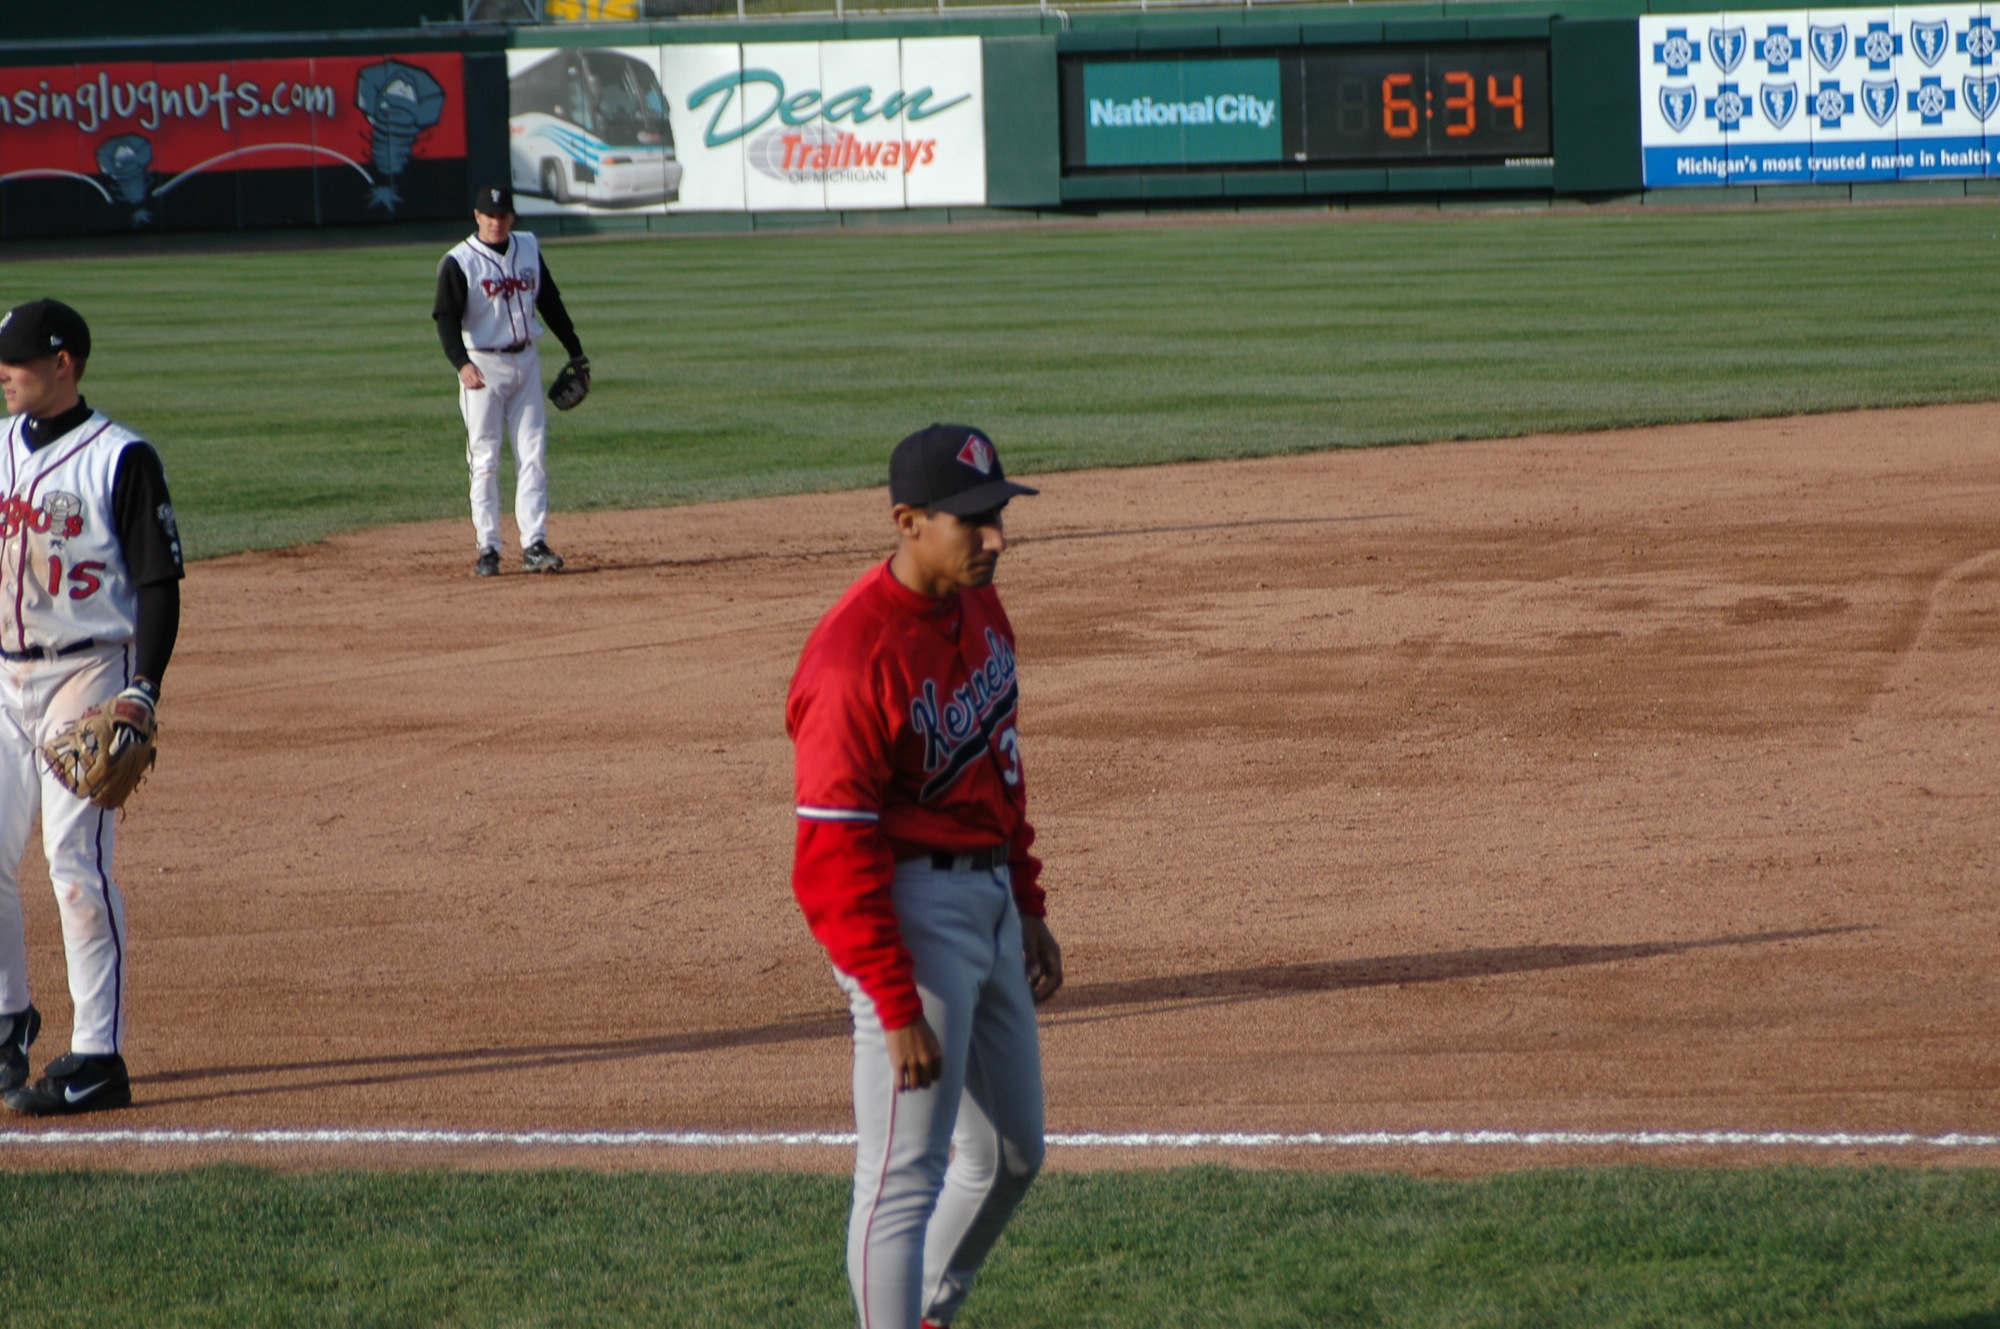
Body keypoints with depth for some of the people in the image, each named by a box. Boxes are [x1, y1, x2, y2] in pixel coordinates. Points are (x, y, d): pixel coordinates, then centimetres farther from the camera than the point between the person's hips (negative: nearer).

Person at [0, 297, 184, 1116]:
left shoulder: (120, 459, -9)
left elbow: (159, 582, -10)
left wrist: (144, 689, -19)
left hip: (86, 676, -7)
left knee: (76, 859, -11)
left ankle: (98, 1057, -10)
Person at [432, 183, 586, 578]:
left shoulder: (528, 249, 7)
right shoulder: (459, 262, -10)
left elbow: (550, 303, 17)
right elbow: (446, 318, -19)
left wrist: (575, 351, 18)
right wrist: (461, 363, -34)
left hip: (525, 362, 5)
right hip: (482, 366, -5)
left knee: (533, 454, 0)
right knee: (485, 460, -2)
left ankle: (535, 545, 0)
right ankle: (488, 549, 1)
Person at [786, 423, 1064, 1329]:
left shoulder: (979, 608, 5)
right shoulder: (855, 658, -24)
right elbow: (834, 857, -23)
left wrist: (1027, 907, 18)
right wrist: (896, 1007, -24)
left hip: (987, 900, 9)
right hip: (911, 907, -9)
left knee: (1012, 1153, 19)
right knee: (905, 1172, -7)